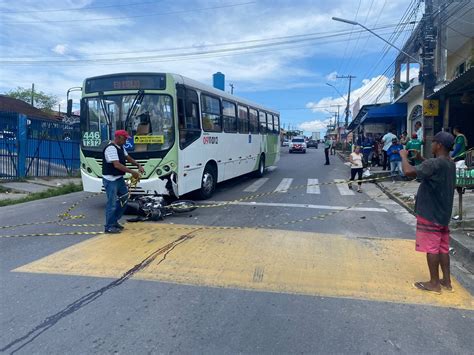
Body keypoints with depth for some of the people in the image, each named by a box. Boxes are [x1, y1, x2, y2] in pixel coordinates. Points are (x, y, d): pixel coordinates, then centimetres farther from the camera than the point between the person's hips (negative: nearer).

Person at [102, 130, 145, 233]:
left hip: (119, 178, 10)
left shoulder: (121, 147, 11)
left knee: (124, 199, 15)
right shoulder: (111, 148, -20)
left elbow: (128, 158, 21)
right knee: (112, 203, -4)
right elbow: (117, 165, -28)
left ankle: (114, 221, 26)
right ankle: (109, 227, 8)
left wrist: (138, 165, 5)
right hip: (110, 179, -10)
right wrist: (132, 172, -26)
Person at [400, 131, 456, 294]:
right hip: (443, 213, 9)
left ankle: (434, 283, 11)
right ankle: (446, 281, 24)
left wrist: (404, 156, -13)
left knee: (431, 248, 1)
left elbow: (409, 171, -30)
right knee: (443, 248, 15)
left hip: (430, 214, -9)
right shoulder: (450, 164, 9)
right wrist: (421, 158, 16)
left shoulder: (434, 163, -22)